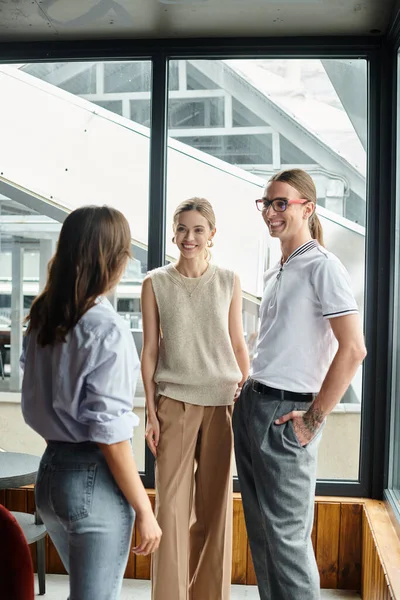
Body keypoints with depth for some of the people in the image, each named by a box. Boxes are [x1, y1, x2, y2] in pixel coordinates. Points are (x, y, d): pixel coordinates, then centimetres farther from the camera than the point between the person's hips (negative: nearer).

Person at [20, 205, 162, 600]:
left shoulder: (41, 319, 3)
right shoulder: (107, 330, -20)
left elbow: (34, 404, 10)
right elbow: (109, 435, -20)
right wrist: (144, 509, -12)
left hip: (50, 471, 8)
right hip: (94, 479, -8)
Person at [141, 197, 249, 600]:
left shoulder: (228, 282, 4)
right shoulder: (155, 283, 1)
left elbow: (238, 344, 9)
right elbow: (150, 350, 2)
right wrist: (151, 412, -1)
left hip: (223, 401, 1)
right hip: (175, 402, -1)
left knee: (216, 504, 7)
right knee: (171, 503, 1)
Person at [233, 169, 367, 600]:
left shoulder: (322, 267, -11)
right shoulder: (274, 273, 15)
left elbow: (353, 349, -19)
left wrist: (314, 419, -16)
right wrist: (249, 389, 16)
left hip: (285, 413, -8)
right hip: (250, 403, 8)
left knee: (287, 533, -1)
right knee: (259, 527, 15)